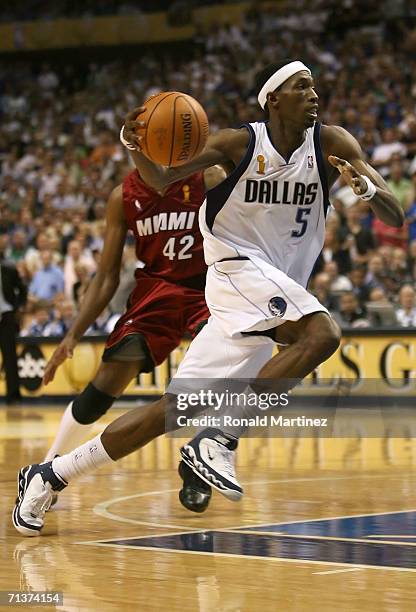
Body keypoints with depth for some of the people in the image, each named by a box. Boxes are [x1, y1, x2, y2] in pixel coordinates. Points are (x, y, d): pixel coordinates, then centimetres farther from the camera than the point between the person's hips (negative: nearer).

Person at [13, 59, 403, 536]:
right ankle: (219, 441, -25)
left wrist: (366, 188, -26)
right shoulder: (240, 143, -7)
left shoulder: (331, 144, 1)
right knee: (322, 334, -30)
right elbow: (161, 179, -6)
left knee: (178, 407, 0)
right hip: (238, 268, -4)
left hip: (278, 291, 4)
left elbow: (395, 217, -3)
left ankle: (50, 476, 9)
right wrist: (134, 148, -28)